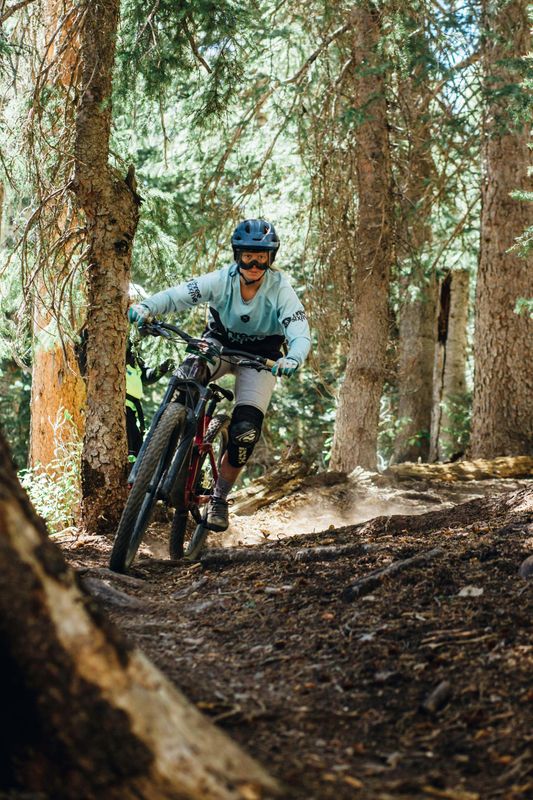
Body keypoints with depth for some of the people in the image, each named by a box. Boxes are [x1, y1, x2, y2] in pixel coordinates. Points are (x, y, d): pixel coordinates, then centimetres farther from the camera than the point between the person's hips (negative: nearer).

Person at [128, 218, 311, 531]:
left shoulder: (281, 290, -23)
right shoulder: (221, 280, -21)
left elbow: (301, 334, -31)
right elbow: (176, 295, -27)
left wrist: (293, 359, -54)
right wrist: (146, 307, -47)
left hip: (260, 355, -1)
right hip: (220, 342, 1)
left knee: (246, 430, -17)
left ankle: (219, 497, 2)